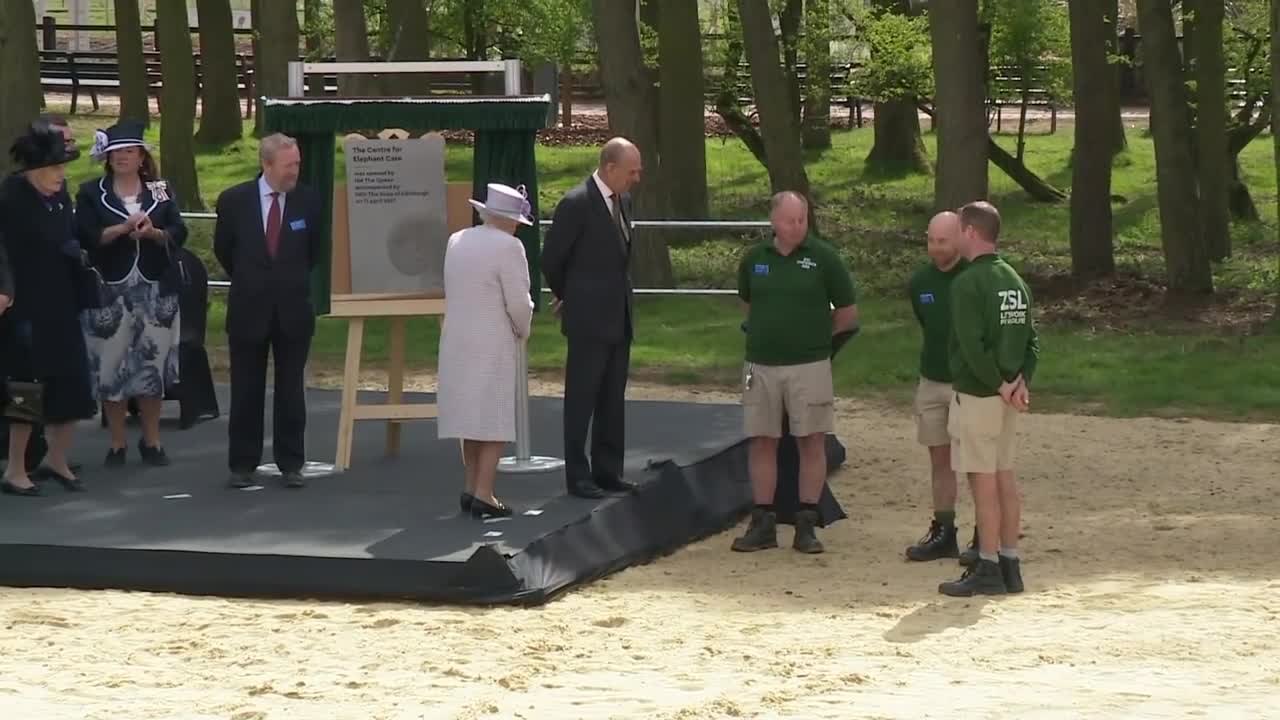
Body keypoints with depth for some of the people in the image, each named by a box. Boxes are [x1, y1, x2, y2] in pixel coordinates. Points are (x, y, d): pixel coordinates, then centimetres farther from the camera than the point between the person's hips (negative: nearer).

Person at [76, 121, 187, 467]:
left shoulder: (161, 191, 8)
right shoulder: (91, 192, 3)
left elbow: (179, 234, 2)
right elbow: (85, 236, -8)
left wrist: (153, 232, -18)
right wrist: (124, 228, -19)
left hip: (156, 291, 1)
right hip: (110, 292, -1)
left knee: (153, 365, 3)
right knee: (110, 366, -1)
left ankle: (151, 440, 16)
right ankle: (116, 444, 8)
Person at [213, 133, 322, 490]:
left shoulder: (307, 201, -3)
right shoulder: (234, 200, -6)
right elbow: (223, 249, 9)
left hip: (293, 309, 1)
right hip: (248, 309, -1)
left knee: (291, 390, 5)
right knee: (246, 391, 6)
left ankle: (291, 464, 12)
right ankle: (242, 464, 13)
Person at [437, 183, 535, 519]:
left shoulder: (456, 241, 7)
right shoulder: (507, 247, -14)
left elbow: (452, 291, 12)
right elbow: (518, 302, -16)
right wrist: (522, 331, 5)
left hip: (456, 339, 7)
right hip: (493, 344, -7)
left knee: (471, 413, 16)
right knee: (496, 419, -1)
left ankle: (472, 487, 19)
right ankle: (483, 495, -5)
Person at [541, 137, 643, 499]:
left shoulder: (623, 201, 10)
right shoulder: (576, 204, -15)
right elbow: (552, 258, -9)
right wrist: (566, 295, 7)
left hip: (619, 317, 8)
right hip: (589, 319, -8)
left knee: (613, 400, 11)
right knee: (581, 399, -1)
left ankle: (607, 471, 18)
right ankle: (577, 476, 3)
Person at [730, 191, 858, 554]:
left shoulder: (823, 257, -4)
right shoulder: (754, 258, 4)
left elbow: (848, 313, 4)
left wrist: (813, 332, 9)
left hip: (809, 365, -3)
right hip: (761, 364, 3)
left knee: (811, 442, -1)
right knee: (761, 442, 4)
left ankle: (806, 525, 5)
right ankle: (763, 524, 10)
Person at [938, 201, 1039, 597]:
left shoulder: (968, 283, -15)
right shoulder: (1015, 280, 11)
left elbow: (971, 345, -21)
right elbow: (1031, 340, 10)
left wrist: (999, 385, -13)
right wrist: (1021, 382, 2)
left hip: (977, 395, -8)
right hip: (1007, 395, 8)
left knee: (983, 480, -4)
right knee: (1004, 476, 12)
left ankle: (988, 569, -2)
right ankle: (1010, 564, 16)